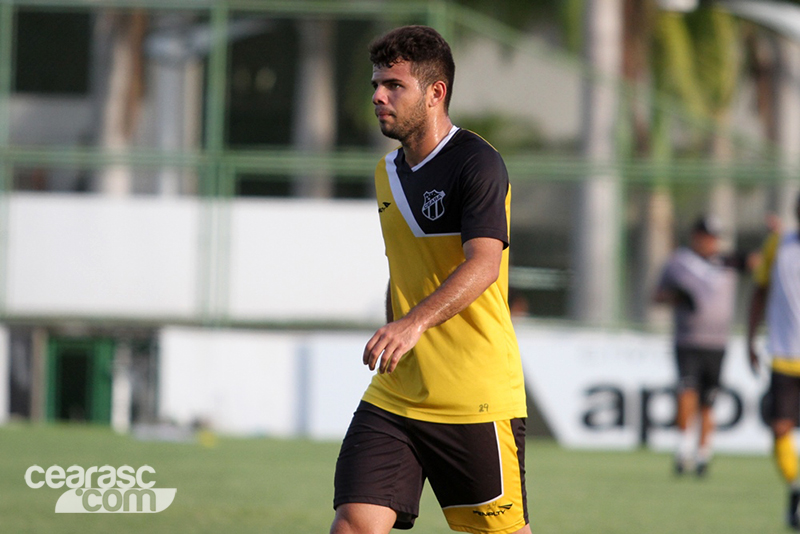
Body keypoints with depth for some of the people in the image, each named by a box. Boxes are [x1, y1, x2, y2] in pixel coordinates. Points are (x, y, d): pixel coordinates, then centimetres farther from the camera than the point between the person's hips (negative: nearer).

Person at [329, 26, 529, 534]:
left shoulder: (477, 163, -12)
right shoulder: (389, 172, 14)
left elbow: (483, 265, -27)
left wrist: (415, 322, -41)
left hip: (478, 401, -6)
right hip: (395, 396, 7)